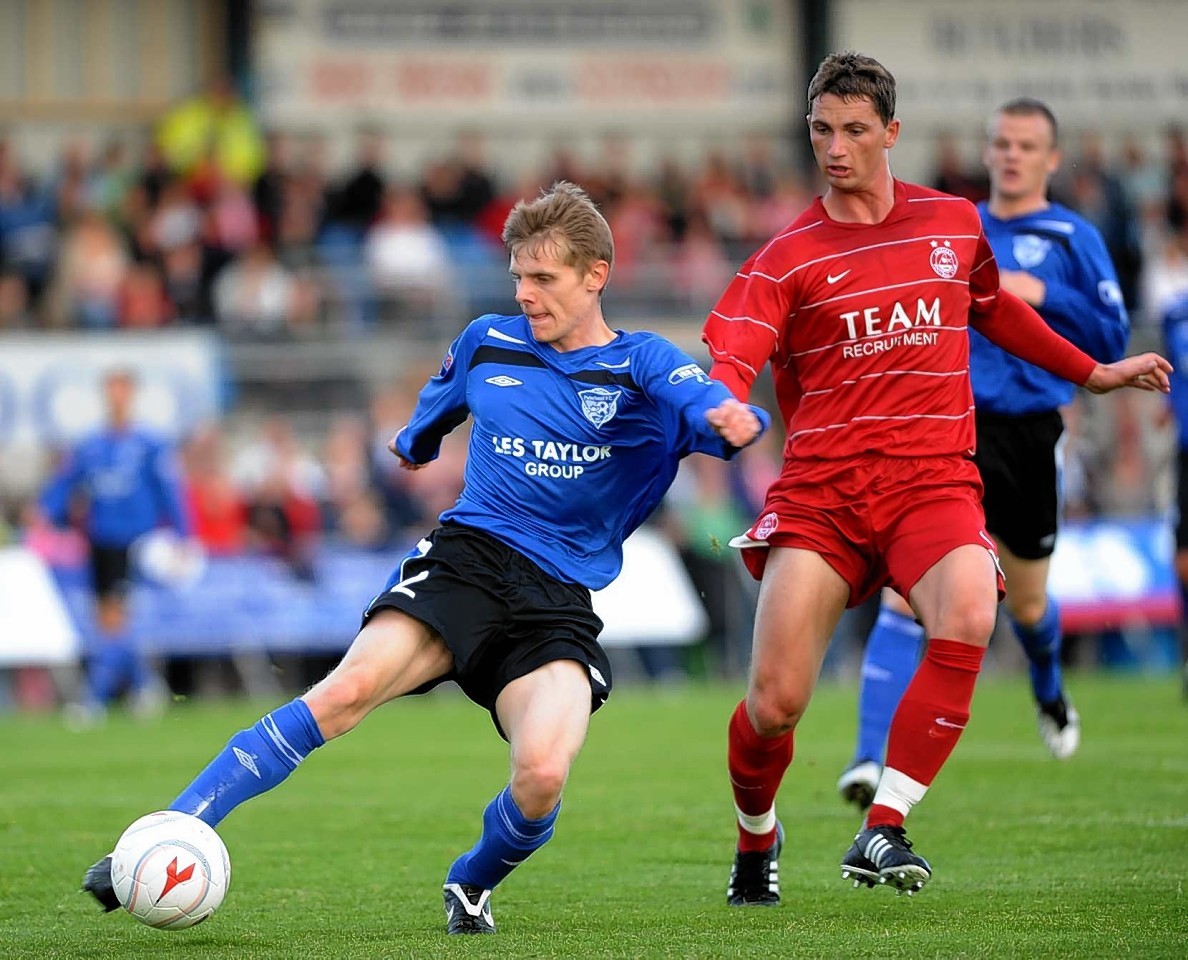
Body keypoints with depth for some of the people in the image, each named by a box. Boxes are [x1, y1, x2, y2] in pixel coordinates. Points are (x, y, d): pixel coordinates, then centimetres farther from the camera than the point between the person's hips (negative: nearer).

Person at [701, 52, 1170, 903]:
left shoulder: (955, 224, 12)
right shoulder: (789, 257, 2)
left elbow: (995, 310, 32)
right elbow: (731, 357, -11)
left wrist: (1095, 373, 36)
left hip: (933, 478, 1)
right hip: (821, 483, -1)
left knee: (967, 620, -31)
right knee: (775, 702, -10)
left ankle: (882, 831, -24)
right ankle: (756, 838, 22)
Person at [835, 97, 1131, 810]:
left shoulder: (1073, 238, 0)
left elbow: (1112, 342, -6)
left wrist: (1044, 295, -16)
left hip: (1029, 435, -1)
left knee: (1028, 604, 16)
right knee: (907, 595, -17)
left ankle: (1051, 695, 52)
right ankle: (873, 758, -21)